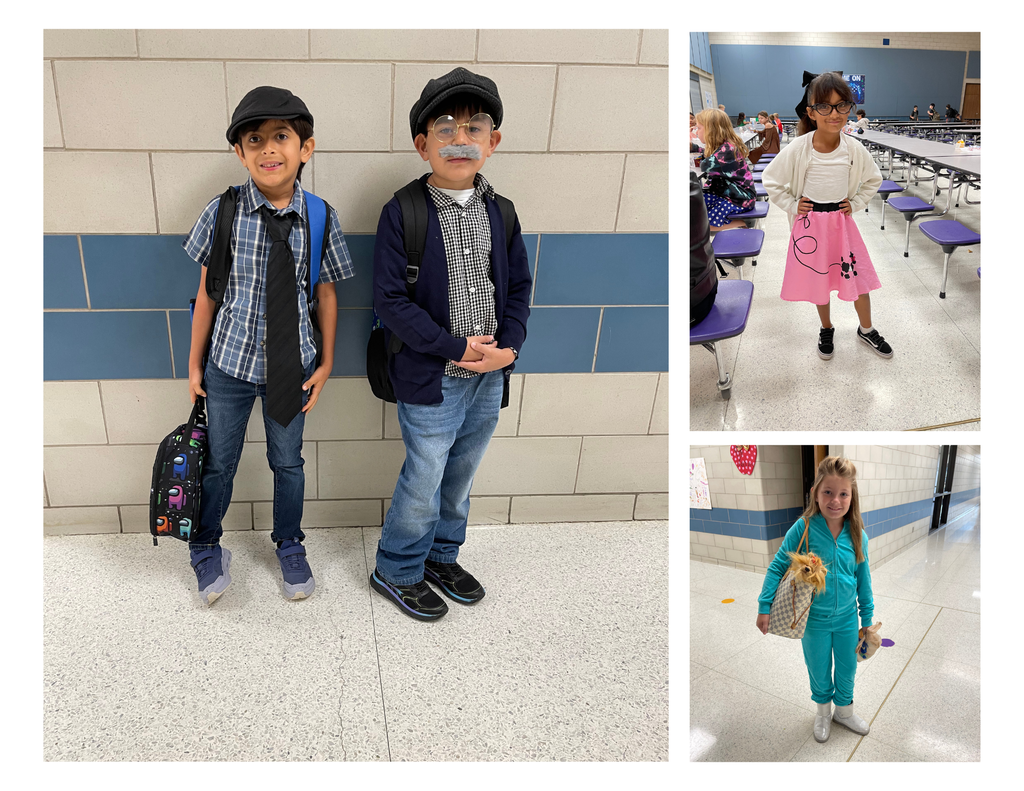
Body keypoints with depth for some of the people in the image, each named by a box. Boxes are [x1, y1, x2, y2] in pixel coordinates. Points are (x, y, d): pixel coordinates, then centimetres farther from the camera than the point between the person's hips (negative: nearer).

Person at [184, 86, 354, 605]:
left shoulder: (320, 218, -10)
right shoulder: (223, 213, -12)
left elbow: (326, 293, 0)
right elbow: (207, 292, -5)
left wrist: (325, 365, 2)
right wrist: (194, 366, 0)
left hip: (292, 365, 1)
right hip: (230, 363, 0)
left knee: (288, 461, 18)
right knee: (219, 462, 15)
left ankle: (290, 547, 44)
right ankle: (206, 549, 42)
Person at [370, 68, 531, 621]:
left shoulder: (500, 212, 5)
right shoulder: (402, 212, -11)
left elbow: (518, 287, 9)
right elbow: (390, 300, -15)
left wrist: (509, 345, -8)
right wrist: (456, 348, -18)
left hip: (490, 378, 5)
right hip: (431, 382, -5)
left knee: (460, 477, 20)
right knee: (423, 483, 6)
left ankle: (442, 555, 41)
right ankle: (397, 570, 28)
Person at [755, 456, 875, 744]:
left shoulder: (857, 535, -11)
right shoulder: (803, 528, -20)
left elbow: (863, 579, 2)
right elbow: (777, 566, -13)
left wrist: (867, 617, 8)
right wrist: (765, 606, -15)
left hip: (847, 618, 2)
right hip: (814, 619, -2)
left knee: (847, 669, 21)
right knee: (819, 670, 18)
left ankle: (844, 710, 48)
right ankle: (823, 711, 45)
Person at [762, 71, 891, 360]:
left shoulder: (854, 149, -9)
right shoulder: (798, 149, -16)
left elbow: (873, 179, 10)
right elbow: (771, 180, -3)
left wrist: (855, 204, 1)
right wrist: (792, 206, -6)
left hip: (842, 222, 2)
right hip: (810, 224, -2)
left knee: (859, 277, 7)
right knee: (819, 281, 12)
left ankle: (866, 329, 30)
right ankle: (826, 329, 36)